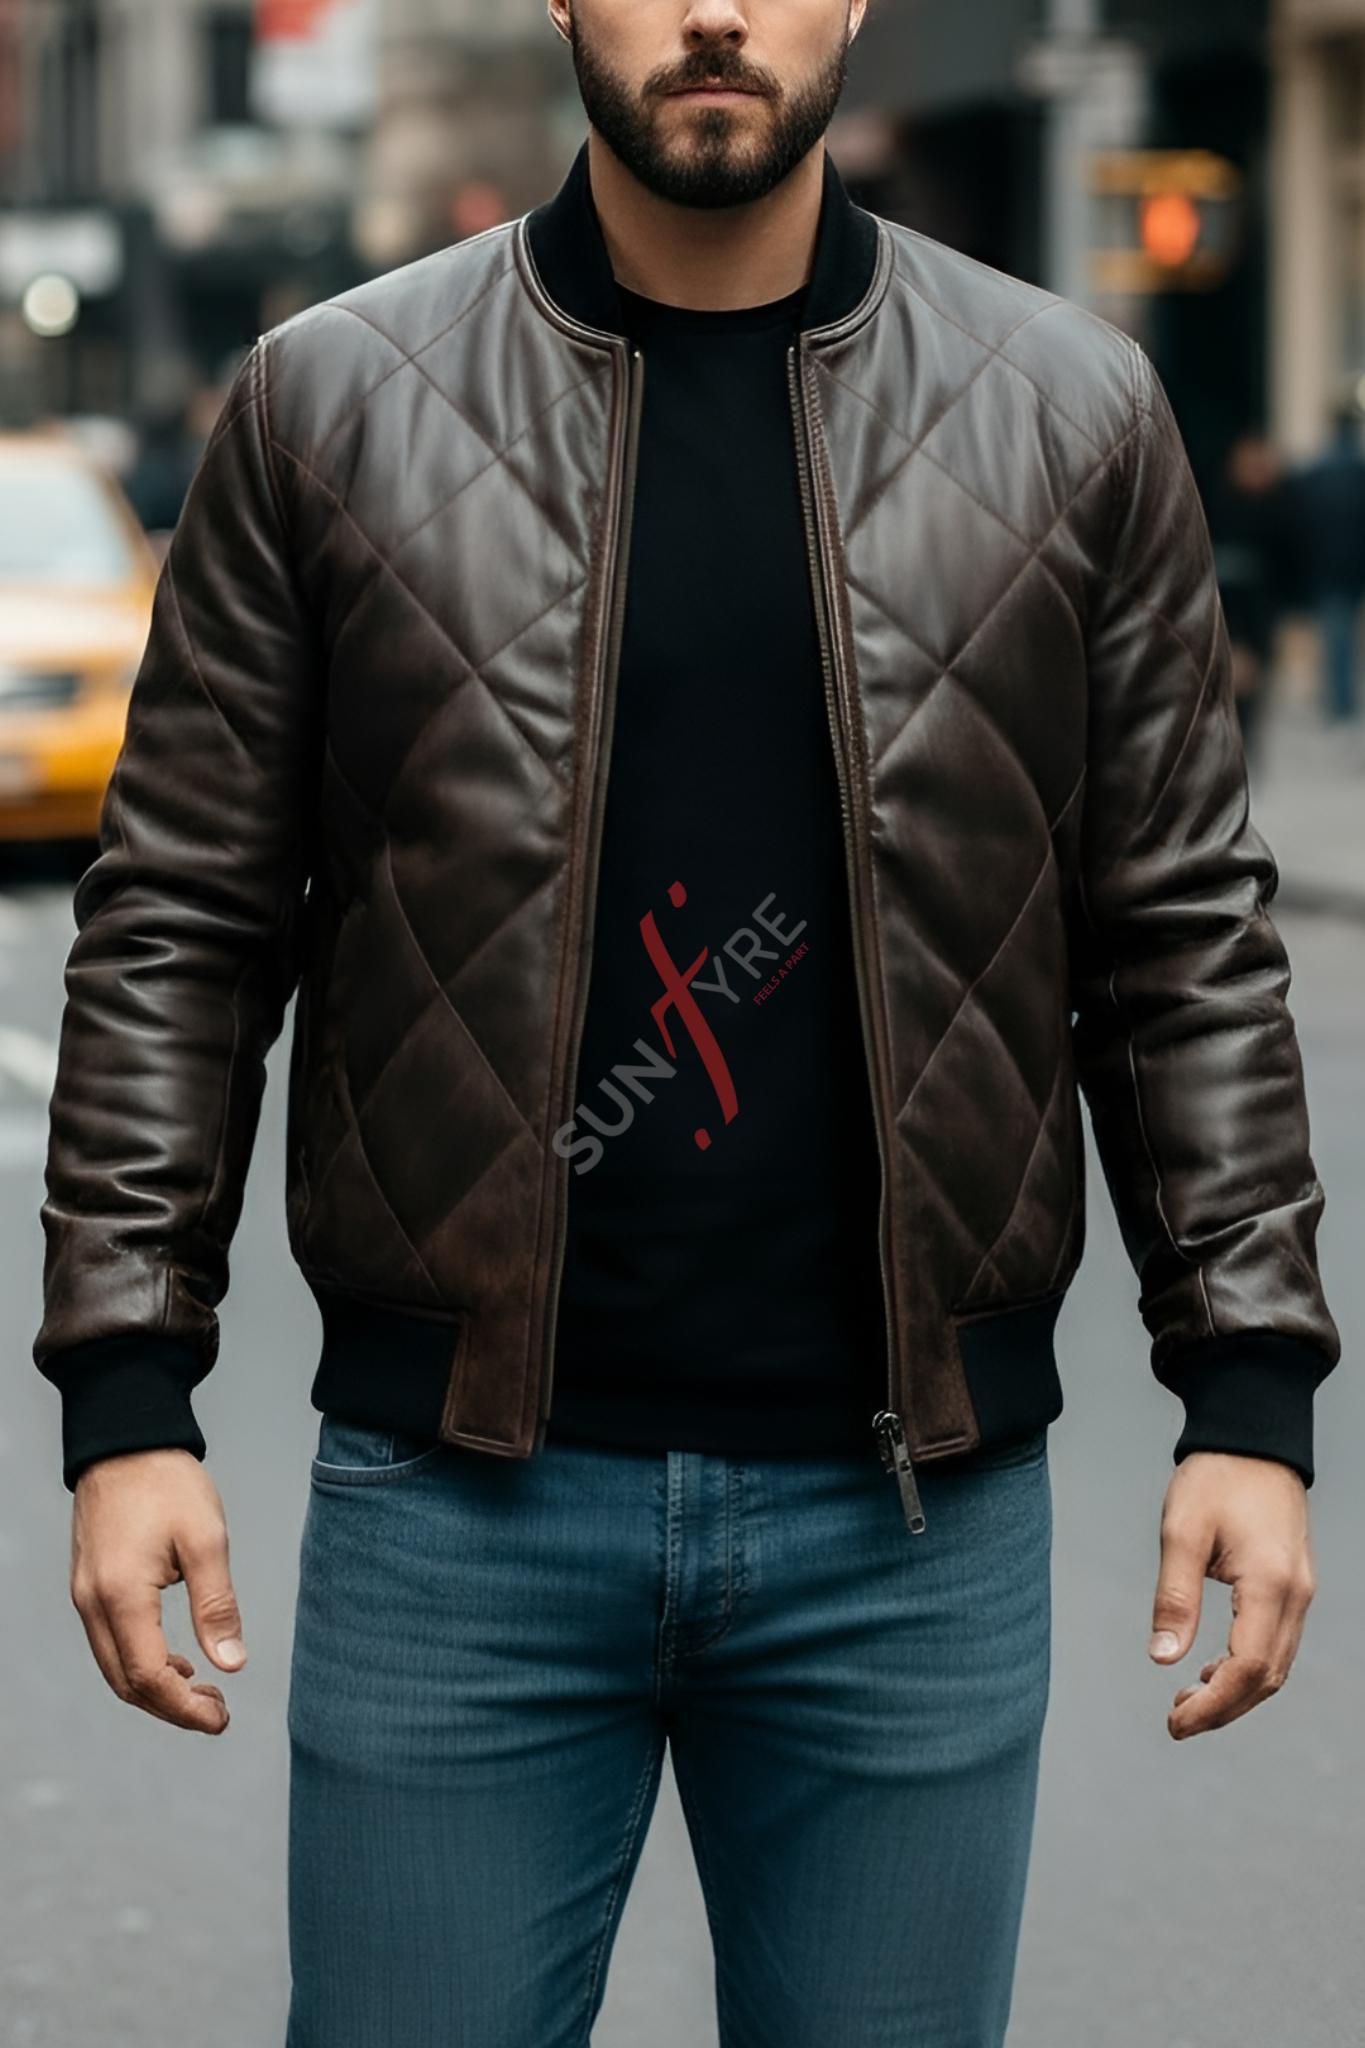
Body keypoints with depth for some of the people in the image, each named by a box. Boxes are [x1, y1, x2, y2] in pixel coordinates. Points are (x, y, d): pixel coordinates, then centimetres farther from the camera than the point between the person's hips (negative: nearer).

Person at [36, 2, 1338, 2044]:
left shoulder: (1071, 417, 4)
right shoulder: (335, 403, 2)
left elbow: (1185, 940, 7)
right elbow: (180, 930, 3)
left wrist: (1251, 1393, 1)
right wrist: (128, 1390, -3)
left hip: (911, 1503, 1)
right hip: (458, 1487, -1)